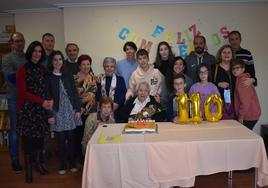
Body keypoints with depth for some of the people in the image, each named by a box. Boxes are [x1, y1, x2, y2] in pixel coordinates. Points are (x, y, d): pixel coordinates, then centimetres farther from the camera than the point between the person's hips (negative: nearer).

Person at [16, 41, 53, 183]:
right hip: (27, 109, -4)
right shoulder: (22, 70, -5)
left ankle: (38, 162, 27)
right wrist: (42, 102, -16)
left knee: (40, 136, 9)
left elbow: (47, 88, 10)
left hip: (42, 109, 4)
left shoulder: (43, 69, 9)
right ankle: (28, 168, 14)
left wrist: (50, 100, -11)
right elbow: (23, 92, -10)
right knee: (29, 138, 0)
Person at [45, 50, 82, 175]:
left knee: (71, 138, 6)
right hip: (57, 112, -2)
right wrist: (50, 115, -7)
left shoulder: (68, 77, 9)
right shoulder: (48, 78, 0)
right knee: (61, 140, 2)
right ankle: (62, 165, 16)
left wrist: (78, 110, 2)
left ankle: (72, 163, 20)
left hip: (70, 111, 2)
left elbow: (75, 94, 9)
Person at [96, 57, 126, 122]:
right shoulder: (99, 79, 14)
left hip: (116, 110, 0)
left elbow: (124, 94, 5)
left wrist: (117, 104, -9)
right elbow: (97, 95, 10)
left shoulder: (120, 79, 13)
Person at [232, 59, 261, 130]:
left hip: (249, 116, -9)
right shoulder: (243, 78, 14)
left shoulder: (242, 80, -16)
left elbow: (245, 101, -20)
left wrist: (241, 116, -15)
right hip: (251, 114, 9)